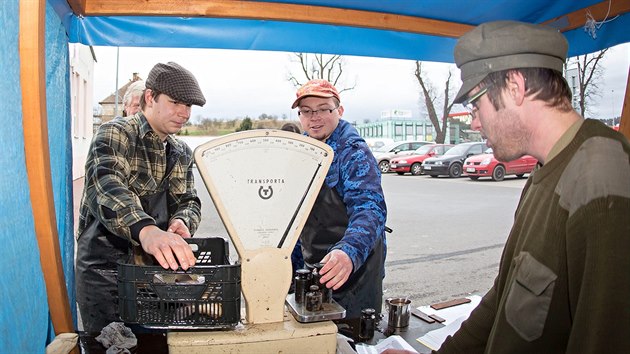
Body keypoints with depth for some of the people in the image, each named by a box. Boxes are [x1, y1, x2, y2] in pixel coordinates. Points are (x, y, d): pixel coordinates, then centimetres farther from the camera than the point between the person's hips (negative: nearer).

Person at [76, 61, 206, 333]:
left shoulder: (181, 153, 8)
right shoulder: (114, 134, -13)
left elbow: (188, 201, 3)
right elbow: (106, 188, -31)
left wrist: (181, 221, -23)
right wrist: (145, 230, -51)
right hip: (105, 269, -6)